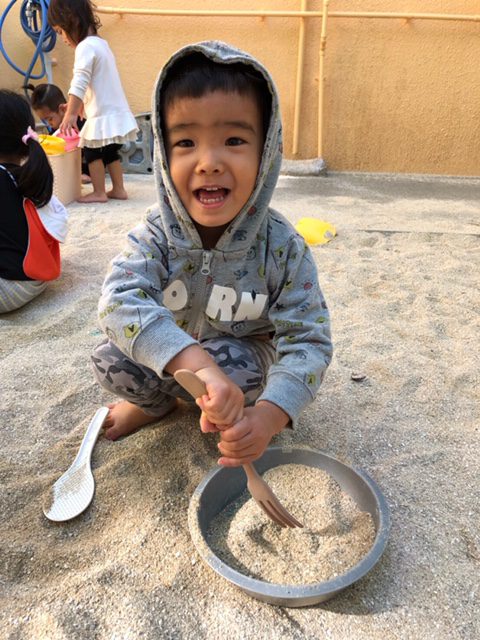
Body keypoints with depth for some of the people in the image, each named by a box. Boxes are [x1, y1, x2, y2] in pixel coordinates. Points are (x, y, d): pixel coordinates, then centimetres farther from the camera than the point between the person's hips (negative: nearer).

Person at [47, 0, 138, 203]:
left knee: (93, 152, 3)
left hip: (103, 116, -9)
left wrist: (71, 114, -27)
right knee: (110, 152, 16)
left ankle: (99, 192, 9)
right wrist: (81, 105, 27)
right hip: (116, 111, 9)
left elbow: (79, 83, -24)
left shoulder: (86, 47, -14)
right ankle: (118, 189, 21)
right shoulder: (101, 43, 16)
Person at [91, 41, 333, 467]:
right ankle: (158, 402, 13)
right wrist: (198, 363, -57)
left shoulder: (283, 247, -25)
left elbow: (309, 340, -26)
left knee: (236, 361, -32)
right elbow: (119, 302, -39)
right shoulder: (156, 236, -22)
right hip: (166, 360, 2)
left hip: (246, 359, -1)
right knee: (110, 359, -19)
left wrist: (269, 415, -45)